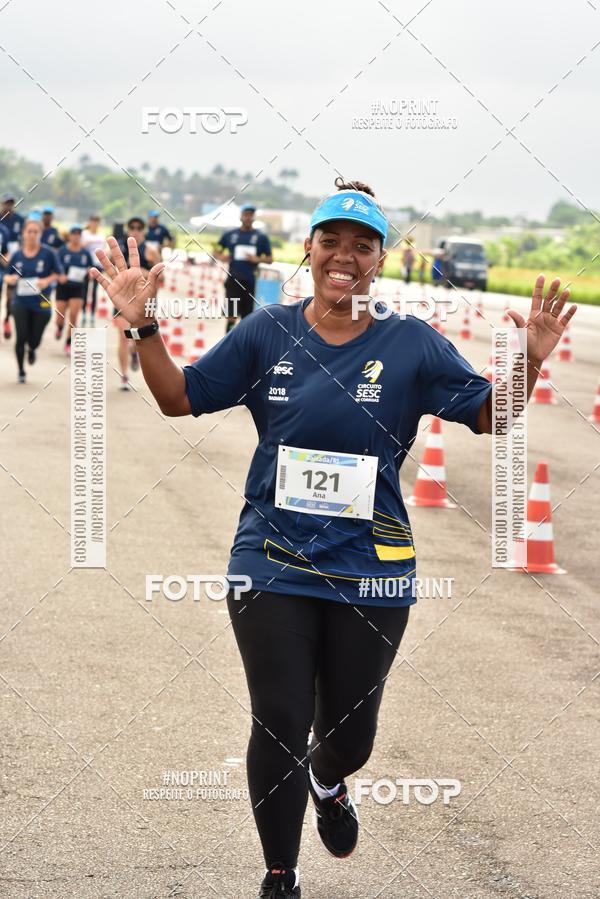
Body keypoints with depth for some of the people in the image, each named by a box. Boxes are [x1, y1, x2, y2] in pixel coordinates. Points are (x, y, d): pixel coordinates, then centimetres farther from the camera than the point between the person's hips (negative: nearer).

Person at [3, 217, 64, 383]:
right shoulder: (17, 255, 0)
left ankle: (31, 350, 46)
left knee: (34, 340, 5)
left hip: (41, 303, -1)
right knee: (21, 337, -8)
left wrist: (47, 280, -18)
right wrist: (10, 279, -14)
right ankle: (21, 372, 13)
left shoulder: (48, 253, -7)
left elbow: (59, 274, 0)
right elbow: (8, 276, 9)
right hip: (21, 302, 1)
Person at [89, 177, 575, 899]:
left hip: (370, 571, 1)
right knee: (279, 728, 0)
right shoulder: (266, 333, -1)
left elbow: (489, 414, -1)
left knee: (350, 729, 14)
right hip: (273, 567, 0)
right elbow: (179, 397, 4)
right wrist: (143, 326, -10)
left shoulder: (412, 345, -3)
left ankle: (327, 782, 53)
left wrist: (528, 359, -19)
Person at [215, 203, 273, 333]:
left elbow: (270, 258, 7)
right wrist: (221, 257, -7)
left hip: (249, 281, 0)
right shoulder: (230, 234, 6)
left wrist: (257, 259, -12)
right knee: (231, 316, -5)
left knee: (247, 317, 6)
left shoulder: (261, 237, 3)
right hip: (233, 279, 0)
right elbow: (216, 253, 15)